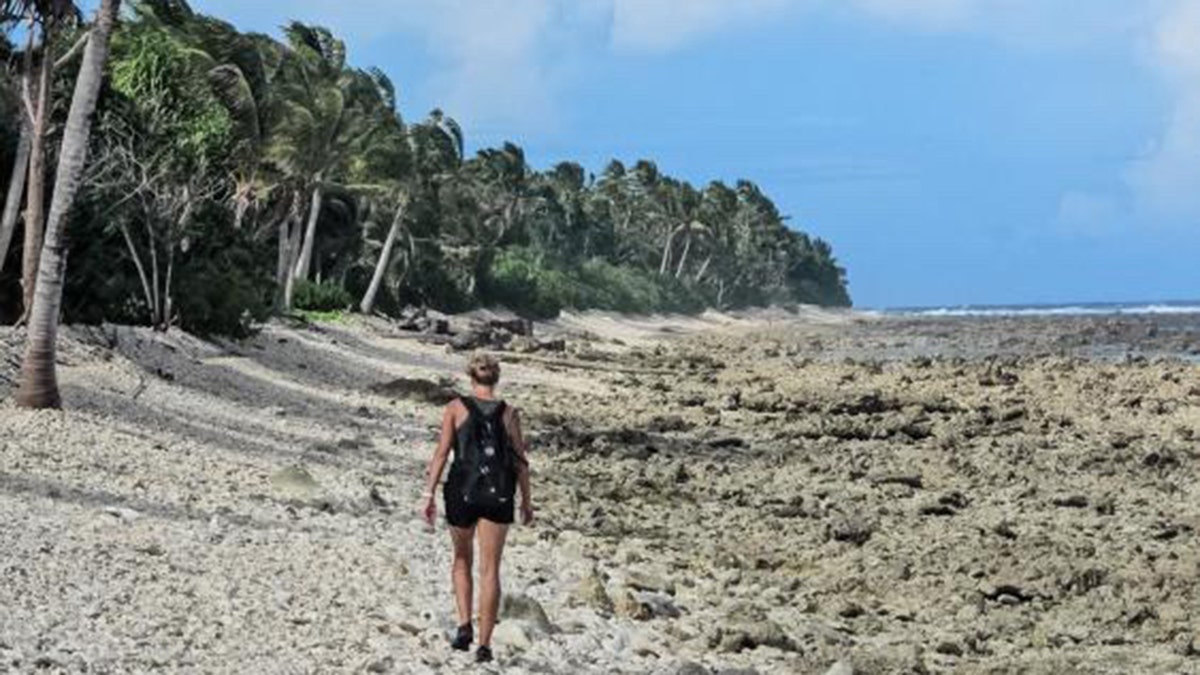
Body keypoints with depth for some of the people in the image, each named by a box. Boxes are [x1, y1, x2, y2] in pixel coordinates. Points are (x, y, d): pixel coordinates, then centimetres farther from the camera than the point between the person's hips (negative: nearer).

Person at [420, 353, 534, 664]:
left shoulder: (455, 408, -1)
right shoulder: (509, 413, 2)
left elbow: (441, 453, -6)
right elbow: (520, 461, 4)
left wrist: (429, 494, -4)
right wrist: (526, 501, 13)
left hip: (462, 491, 0)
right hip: (498, 495, 0)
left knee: (462, 560, 22)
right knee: (490, 569, 5)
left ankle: (464, 625, 8)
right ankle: (484, 644, 1)